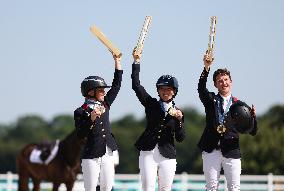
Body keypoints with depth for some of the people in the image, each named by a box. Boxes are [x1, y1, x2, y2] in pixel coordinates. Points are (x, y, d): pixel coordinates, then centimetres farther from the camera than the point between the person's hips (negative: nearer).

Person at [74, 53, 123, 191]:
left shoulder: (104, 104, 10)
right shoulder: (80, 112, -7)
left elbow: (116, 85, 14)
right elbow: (81, 134, -15)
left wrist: (117, 61, 12)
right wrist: (91, 118, -27)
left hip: (108, 154, 6)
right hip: (91, 156, -6)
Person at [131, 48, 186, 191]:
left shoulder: (178, 112, 8)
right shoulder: (151, 104, 8)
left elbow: (180, 138, 3)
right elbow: (136, 85, 0)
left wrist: (179, 120, -13)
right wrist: (136, 62, -4)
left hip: (168, 156, 1)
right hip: (148, 153, -1)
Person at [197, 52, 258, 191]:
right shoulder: (211, 100, 9)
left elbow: (253, 132, 6)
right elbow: (201, 88, -14)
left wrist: (253, 116, -14)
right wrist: (206, 68, -27)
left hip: (231, 152, 0)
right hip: (211, 151, 0)